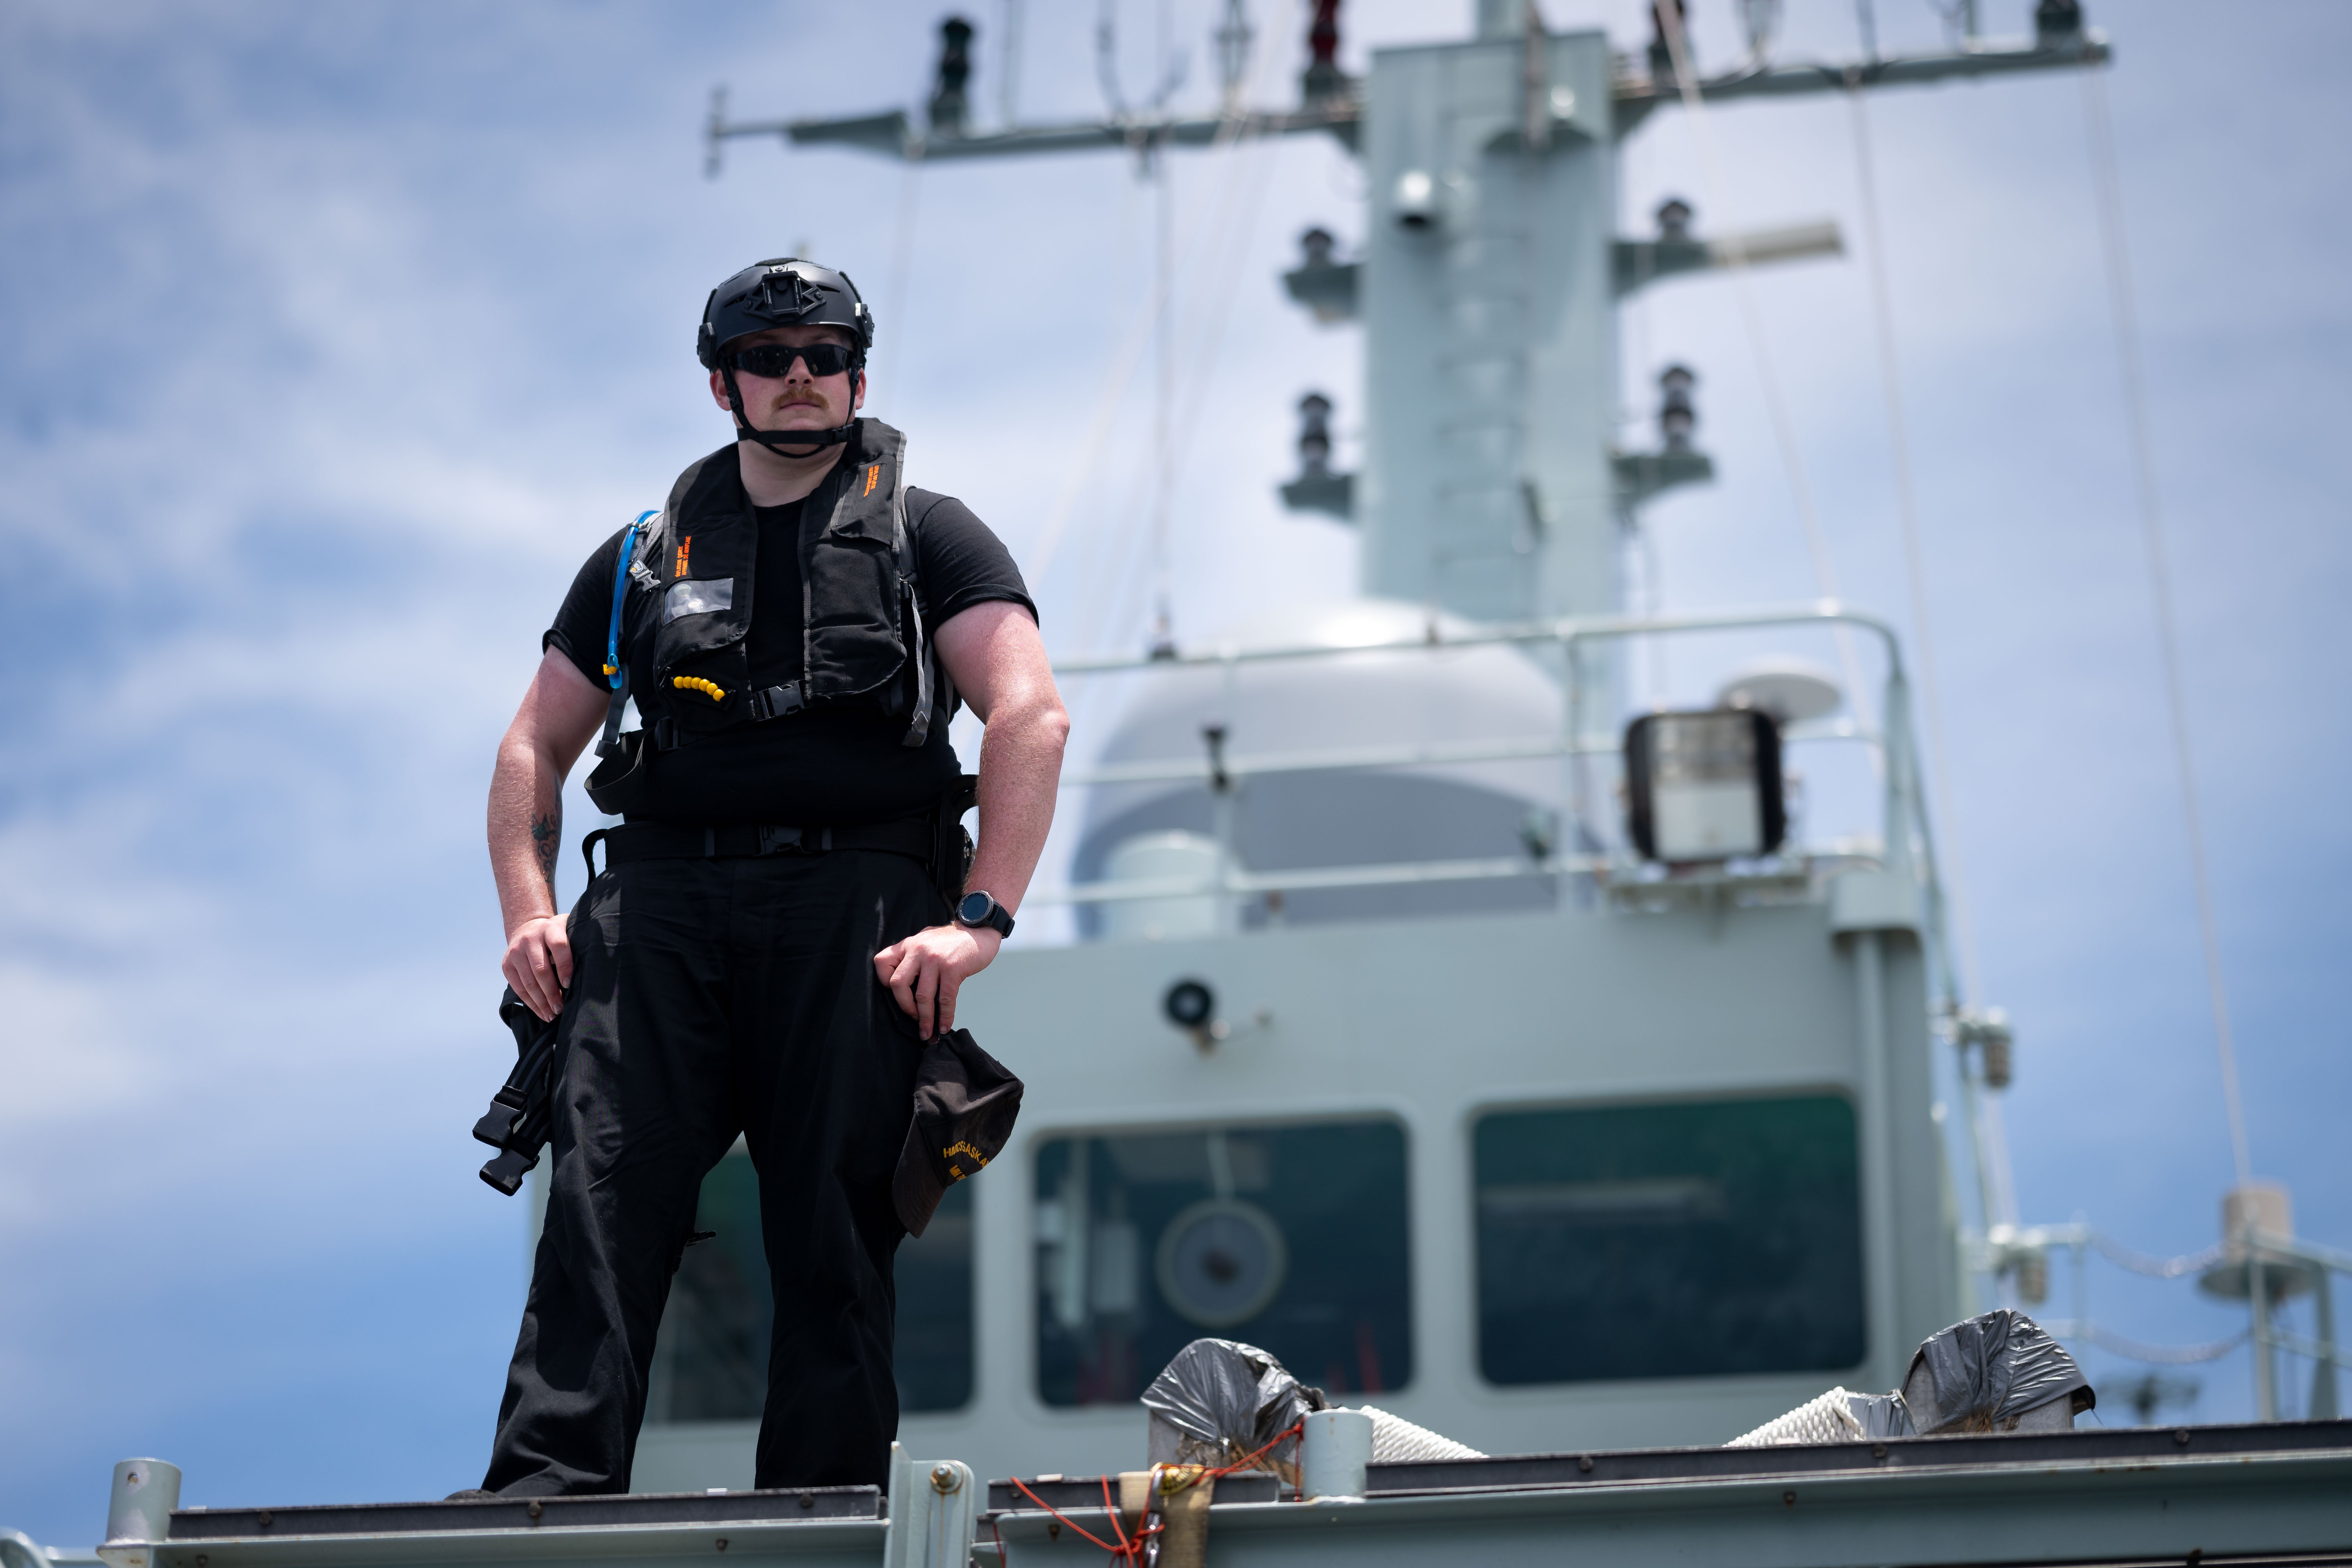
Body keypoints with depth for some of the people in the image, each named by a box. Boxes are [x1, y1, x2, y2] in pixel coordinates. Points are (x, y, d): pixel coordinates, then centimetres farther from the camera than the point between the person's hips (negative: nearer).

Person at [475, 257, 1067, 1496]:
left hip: (852, 900, -2)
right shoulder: (645, 557, 23)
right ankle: (543, 1508, -21)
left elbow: (1033, 719, 1)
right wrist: (527, 914, 6)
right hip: (660, 898, 2)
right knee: (601, 1206, -14)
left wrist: (980, 920, -12)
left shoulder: (925, 535, 14)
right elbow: (535, 747, 24)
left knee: (834, 1239, -7)